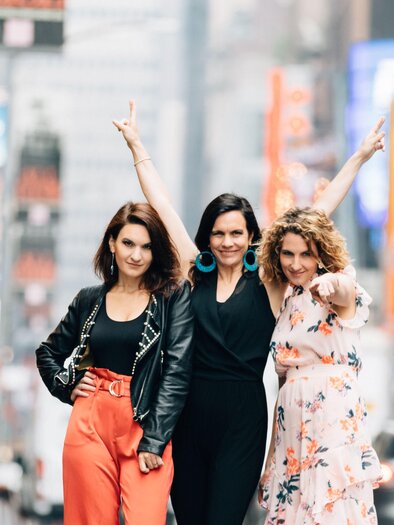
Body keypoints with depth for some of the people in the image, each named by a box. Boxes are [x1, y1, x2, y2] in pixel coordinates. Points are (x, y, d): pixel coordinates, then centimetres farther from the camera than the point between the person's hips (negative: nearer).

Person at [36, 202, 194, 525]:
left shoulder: (174, 298, 2)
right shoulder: (89, 301, 11)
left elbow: (178, 370, -6)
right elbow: (48, 353, 26)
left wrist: (154, 441, -12)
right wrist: (67, 387, 8)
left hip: (148, 427, -3)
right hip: (91, 425, 3)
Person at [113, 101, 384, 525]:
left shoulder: (267, 281, 2)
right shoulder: (195, 274, 6)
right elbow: (162, 207, 7)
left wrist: (359, 158, 2)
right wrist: (136, 146, 8)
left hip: (243, 415, -2)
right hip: (190, 410, 2)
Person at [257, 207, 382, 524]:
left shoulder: (332, 291, -3)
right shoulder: (290, 300, 16)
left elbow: (346, 290, -30)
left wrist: (334, 284, -56)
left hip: (333, 415, -7)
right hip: (294, 423, 7)